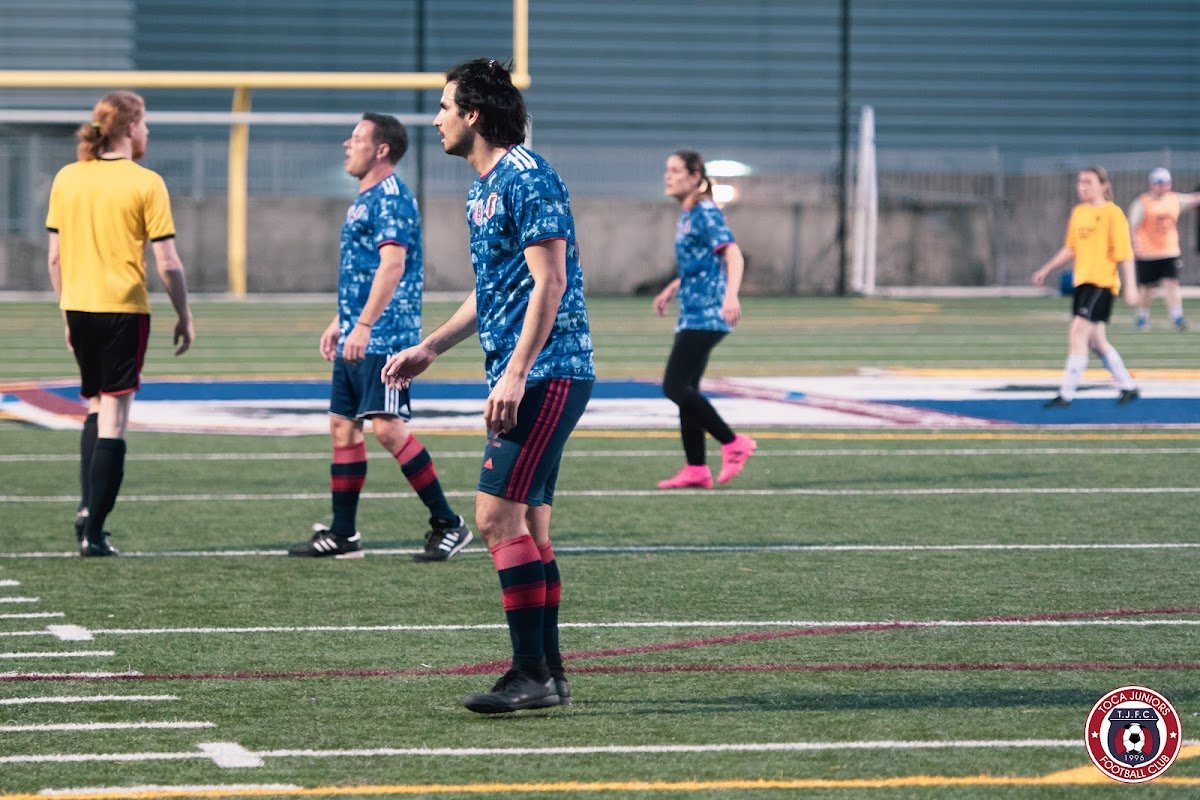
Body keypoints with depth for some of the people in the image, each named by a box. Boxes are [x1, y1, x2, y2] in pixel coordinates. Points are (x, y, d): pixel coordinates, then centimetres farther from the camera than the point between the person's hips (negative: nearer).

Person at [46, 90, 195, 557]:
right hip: (124, 308, -5)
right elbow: (167, 263, -8)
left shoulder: (66, 178, 5)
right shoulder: (145, 184, -8)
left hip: (79, 306, 5)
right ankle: (93, 533, -2)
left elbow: (55, 257, 9)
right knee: (114, 418, 0)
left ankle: (87, 505, 7)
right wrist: (184, 317, 3)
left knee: (96, 407, 22)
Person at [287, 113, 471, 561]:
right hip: (357, 339, 10)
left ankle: (448, 524, -8)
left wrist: (364, 326, -28)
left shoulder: (391, 197, -13)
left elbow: (392, 264, -23)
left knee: (388, 428, -14)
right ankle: (342, 535, 14)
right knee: (342, 427, 9)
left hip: (384, 339, -10)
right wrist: (339, 322, 26)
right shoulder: (365, 199, 19)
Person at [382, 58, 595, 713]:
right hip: (522, 378, 10)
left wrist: (516, 373, -24)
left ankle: (532, 674, -13)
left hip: (545, 375, -10)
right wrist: (428, 350, 28)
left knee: (498, 514, -14)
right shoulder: (484, 188, 18)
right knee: (528, 523, 9)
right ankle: (547, 673, 12)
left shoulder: (527, 178, -13)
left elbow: (549, 282, -19)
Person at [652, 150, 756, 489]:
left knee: (674, 387, -14)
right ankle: (696, 470, 11)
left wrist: (731, 296, -37)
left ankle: (733, 444, -7)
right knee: (685, 390, 8)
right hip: (691, 316, 10)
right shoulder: (685, 216, 17)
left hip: (706, 315, -10)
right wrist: (671, 290, 30)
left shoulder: (706, 213, -11)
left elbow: (733, 255, -23)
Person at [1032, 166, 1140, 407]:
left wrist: (1130, 286, -13)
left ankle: (1066, 394, -12)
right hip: (1082, 280, 8)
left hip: (1102, 281, -8)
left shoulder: (1112, 213, -8)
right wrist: (1046, 270, 20)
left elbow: (1124, 253, -10)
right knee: (1095, 341, 11)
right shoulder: (1078, 212, 13)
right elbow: (1070, 248, 23)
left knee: (1078, 334, -14)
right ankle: (1128, 386, 25)